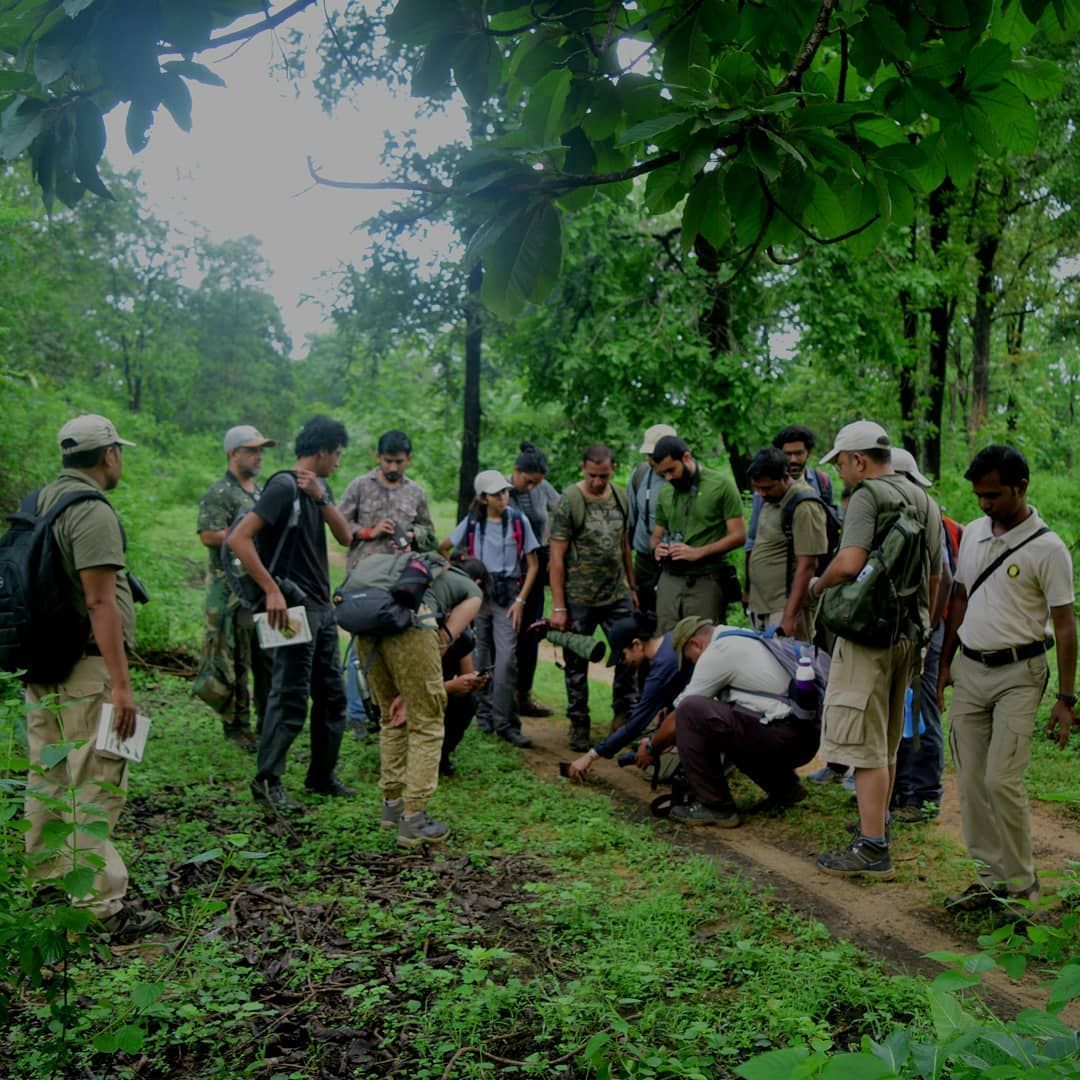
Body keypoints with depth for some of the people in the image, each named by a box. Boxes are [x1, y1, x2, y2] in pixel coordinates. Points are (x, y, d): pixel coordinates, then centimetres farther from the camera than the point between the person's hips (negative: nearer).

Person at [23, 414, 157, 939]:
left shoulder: (38, 503, 13)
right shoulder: (92, 512, -15)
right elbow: (100, 601, -21)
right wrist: (121, 684, -21)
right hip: (86, 667, -9)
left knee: (47, 778, 17)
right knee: (96, 788, -6)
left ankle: (47, 883, 29)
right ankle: (102, 908, -4)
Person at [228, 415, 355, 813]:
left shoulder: (319, 487, 13)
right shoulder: (284, 486, -14)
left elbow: (346, 537, 4)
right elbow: (239, 538, -22)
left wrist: (321, 496, -10)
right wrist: (272, 591, -24)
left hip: (322, 608, 9)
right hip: (295, 608, -9)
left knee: (332, 696, 13)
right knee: (291, 698, -8)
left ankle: (322, 775, 24)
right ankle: (267, 781, 0)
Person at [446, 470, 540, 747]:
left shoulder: (518, 520, -2)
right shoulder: (472, 522, 3)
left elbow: (532, 565, 1)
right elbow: (443, 548, 17)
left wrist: (520, 601, -6)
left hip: (507, 594, -2)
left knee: (507, 657, -12)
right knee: (482, 657, 9)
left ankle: (505, 723, -8)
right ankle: (484, 713, 24)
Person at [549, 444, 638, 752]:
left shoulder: (619, 497, 7)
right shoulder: (569, 501, -9)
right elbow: (557, 557, -10)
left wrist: (631, 587, 15)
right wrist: (558, 607, -13)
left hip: (617, 596, 4)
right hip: (579, 599, -4)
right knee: (577, 665, 5)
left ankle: (623, 719, 17)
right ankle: (578, 726, 18)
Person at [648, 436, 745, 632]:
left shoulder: (721, 484, -2)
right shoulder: (665, 492, 13)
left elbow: (738, 536, -5)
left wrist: (698, 552, -15)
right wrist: (657, 548, -1)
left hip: (706, 581, -4)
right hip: (670, 579, 5)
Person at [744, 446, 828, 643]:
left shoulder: (804, 507, -15)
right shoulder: (770, 499, 12)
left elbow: (807, 565, -19)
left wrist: (789, 616, -22)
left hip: (786, 607, -9)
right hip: (760, 605, 9)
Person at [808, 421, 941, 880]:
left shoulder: (867, 496, -12)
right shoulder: (925, 502, 14)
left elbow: (850, 563, -26)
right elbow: (935, 578, 18)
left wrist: (818, 584, -6)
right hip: (907, 634, 9)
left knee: (865, 744, -6)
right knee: (887, 743, 19)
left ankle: (872, 849, -5)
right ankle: (877, 827, 30)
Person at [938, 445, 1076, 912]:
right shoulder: (973, 533, 8)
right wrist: (946, 664, 16)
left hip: (1017, 673, -6)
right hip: (969, 669, 6)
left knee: (1002, 781, -11)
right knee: (971, 781, 7)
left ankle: (1021, 884, 5)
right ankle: (992, 876, 18)